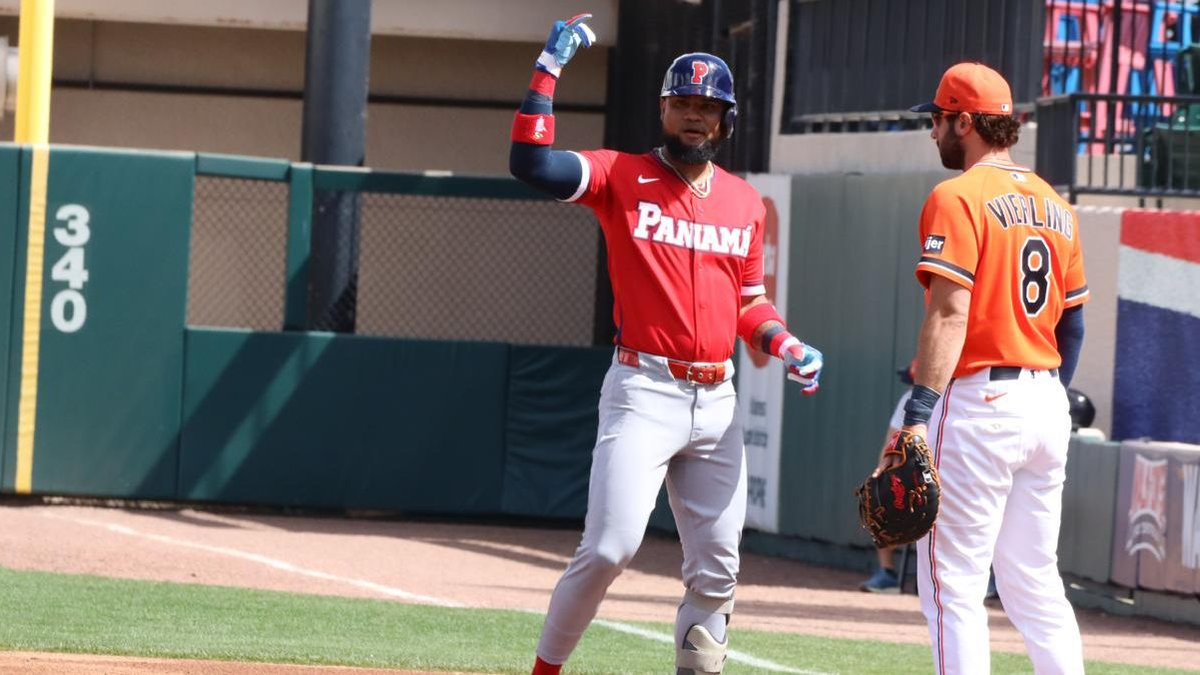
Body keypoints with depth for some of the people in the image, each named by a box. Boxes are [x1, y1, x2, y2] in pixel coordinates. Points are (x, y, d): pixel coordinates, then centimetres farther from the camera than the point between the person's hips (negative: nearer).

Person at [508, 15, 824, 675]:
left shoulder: (745, 202, 13)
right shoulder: (622, 176, -1)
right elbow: (530, 162, -16)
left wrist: (787, 347, 2)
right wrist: (548, 68, -16)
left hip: (716, 399, 5)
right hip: (643, 391, -5)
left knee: (716, 566, 6)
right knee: (611, 545, -15)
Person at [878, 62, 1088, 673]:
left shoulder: (958, 199, -10)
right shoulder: (1055, 206, 14)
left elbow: (949, 314, -19)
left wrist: (918, 415, -24)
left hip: (978, 400, -8)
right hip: (1047, 404, 8)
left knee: (952, 585, -5)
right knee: (1033, 580, 14)